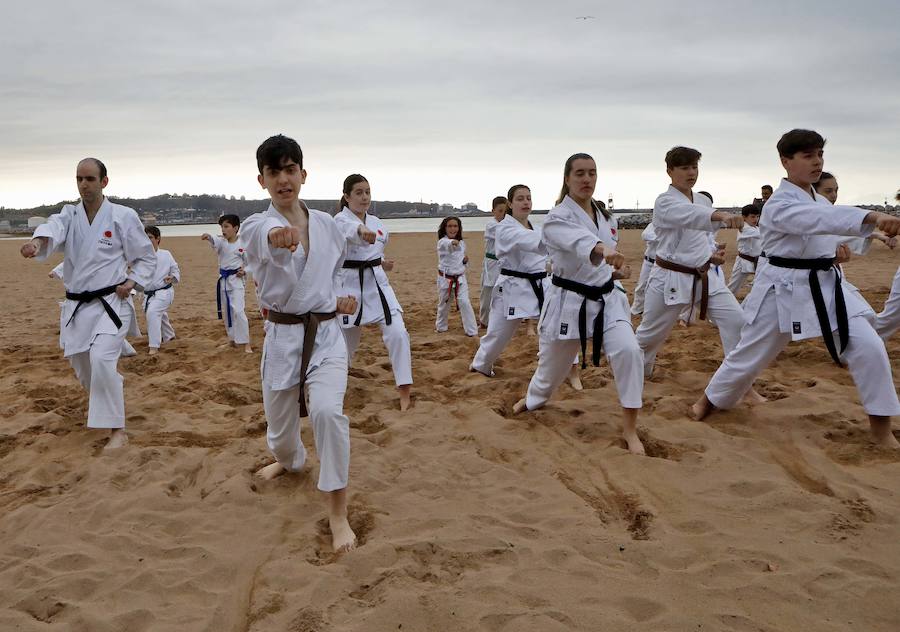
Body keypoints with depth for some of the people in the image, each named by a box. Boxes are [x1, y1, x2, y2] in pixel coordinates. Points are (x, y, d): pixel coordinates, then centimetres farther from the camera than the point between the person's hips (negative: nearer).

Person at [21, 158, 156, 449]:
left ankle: (117, 429, -12)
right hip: (77, 305, 5)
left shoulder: (123, 216, -5)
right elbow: (54, 227, -21)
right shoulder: (69, 214, 4)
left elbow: (146, 257, 4)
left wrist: (131, 282, -12)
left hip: (110, 303, -5)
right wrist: (37, 241, -44)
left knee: (101, 358, -22)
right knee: (82, 365, 14)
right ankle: (115, 386, 47)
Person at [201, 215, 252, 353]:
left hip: (236, 280, -4)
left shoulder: (242, 244, -6)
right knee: (227, 311, 14)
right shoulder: (221, 242, -2)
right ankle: (233, 338, 32)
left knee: (238, 310, -15)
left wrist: (245, 270, -13)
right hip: (223, 280, 4)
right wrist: (208, 236, -50)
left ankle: (246, 343, -9)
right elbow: (215, 241, -27)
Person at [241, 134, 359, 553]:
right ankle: (289, 461, 55)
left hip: (326, 334, 0)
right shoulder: (256, 226, -9)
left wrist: (338, 298, 3)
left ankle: (338, 513, -11)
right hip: (283, 337, 0)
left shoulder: (326, 224, 2)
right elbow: (266, 238, -38)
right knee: (279, 419, 15)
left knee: (327, 410, -24)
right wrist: (278, 237, -62)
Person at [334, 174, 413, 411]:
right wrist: (363, 231, -61)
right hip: (350, 284, -4)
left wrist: (383, 263, 3)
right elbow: (350, 230, -38)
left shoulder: (377, 223, 9)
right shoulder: (340, 220, -11)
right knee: (346, 338, 10)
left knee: (397, 332, -12)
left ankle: (405, 389, -5)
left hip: (377, 283, 4)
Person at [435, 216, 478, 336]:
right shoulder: (442, 242, -13)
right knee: (444, 303, 13)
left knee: (464, 302, -11)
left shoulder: (461, 243, 4)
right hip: (446, 278, -2)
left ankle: (472, 330, -5)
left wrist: (465, 260, -5)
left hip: (460, 278, 2)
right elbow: (447, 244, -41)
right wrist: (452, 242, -64)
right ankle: (441, 326, 38)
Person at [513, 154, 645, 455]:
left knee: (627, 351, -20)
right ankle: (533, 399, 49)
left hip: (606, 298, 4)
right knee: (553, 364, 12)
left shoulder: (604, 215, 5)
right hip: (569, 302, -4)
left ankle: (630, 428, -8)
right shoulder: (558, 218, -16)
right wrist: (603, 250, -60)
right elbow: (579, 239, -40)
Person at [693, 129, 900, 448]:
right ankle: (710, 399, 32)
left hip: (826, 286, 6)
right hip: (784, 289, -6)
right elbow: (820, 218, -38)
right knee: (750, 354, 7)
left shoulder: (818, 200, 9)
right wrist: (873, 217, -51)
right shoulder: (779, 205, -18)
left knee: (869, 347, -7)